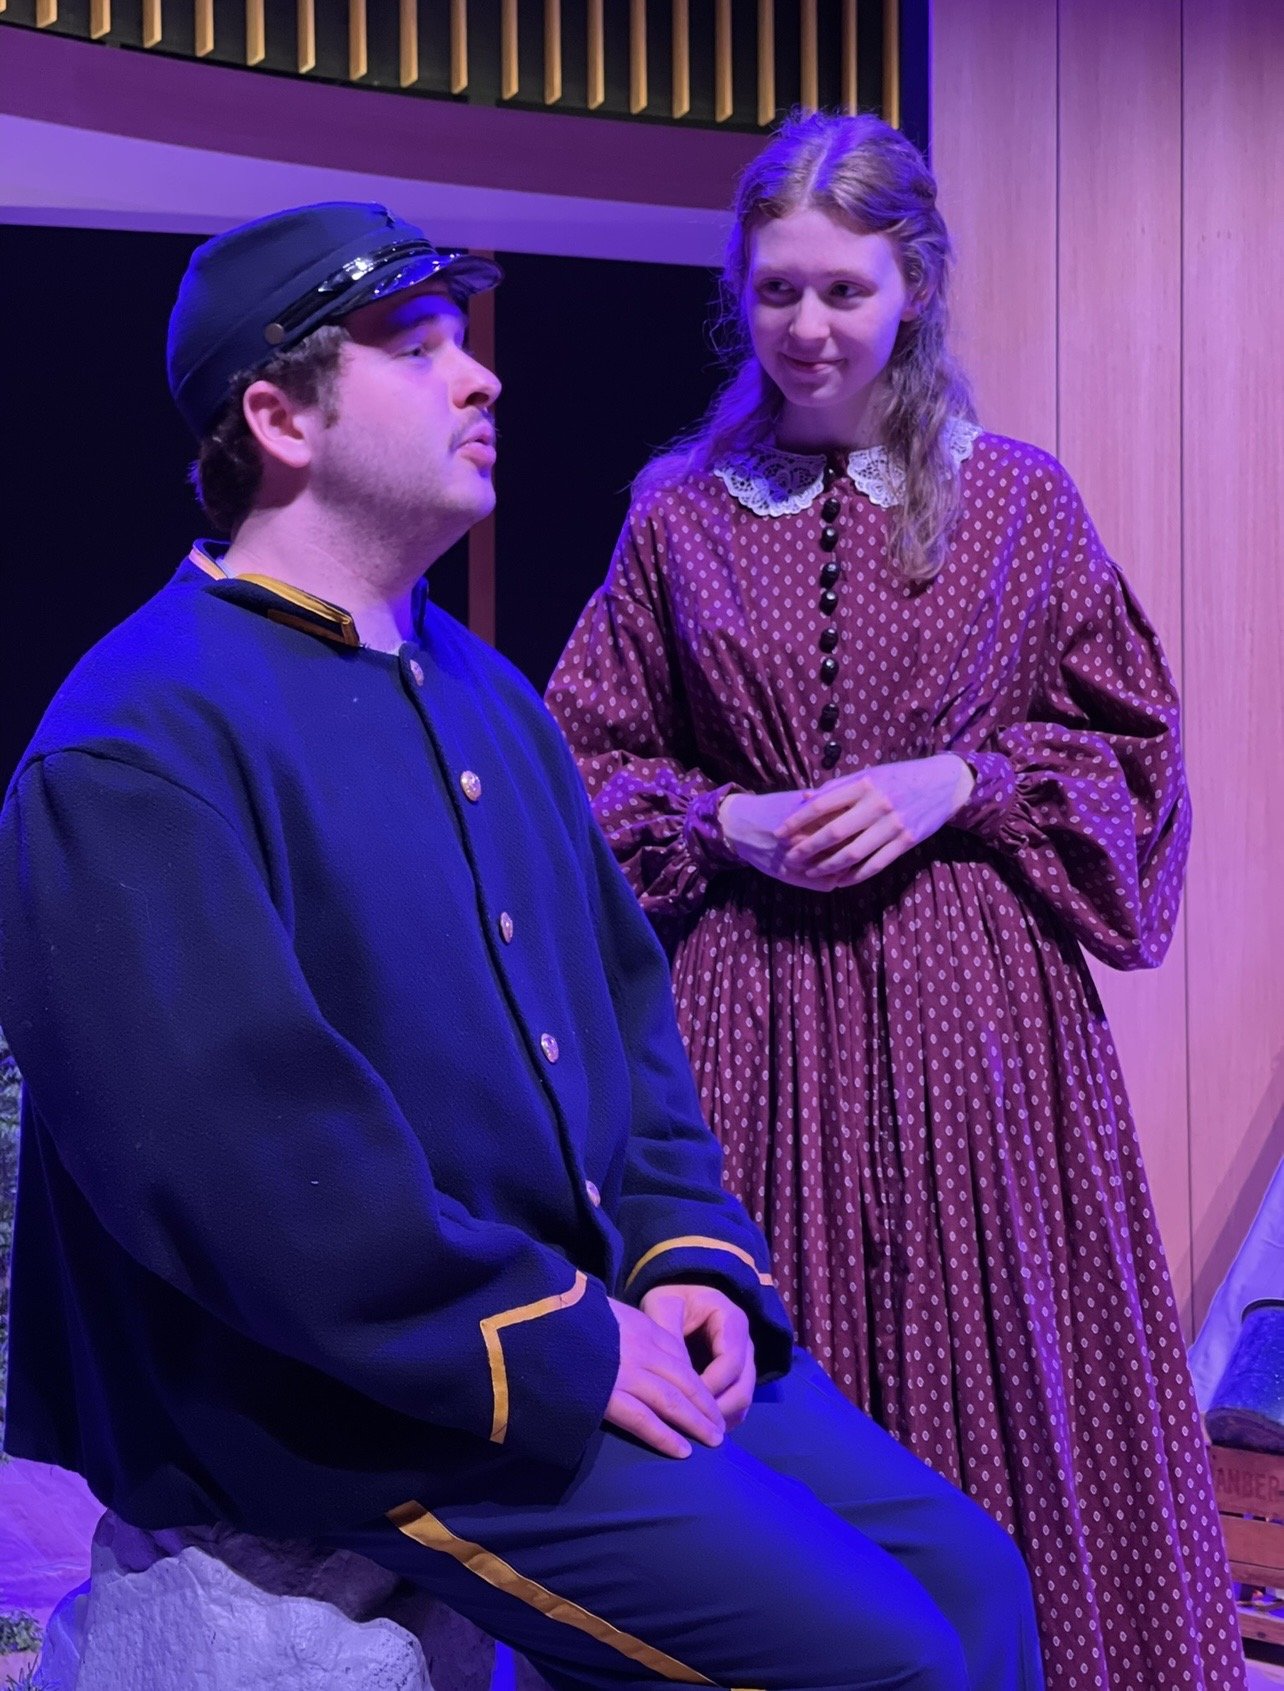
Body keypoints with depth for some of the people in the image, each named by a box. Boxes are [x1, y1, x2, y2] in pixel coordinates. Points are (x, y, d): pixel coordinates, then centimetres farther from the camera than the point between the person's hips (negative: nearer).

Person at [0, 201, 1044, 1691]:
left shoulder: (483, 693, 15)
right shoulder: (139, 750, -14)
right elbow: (229, 1146, -22)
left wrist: (689, 1251, 2)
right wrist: (558, 1349, -19)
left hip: (610, 1310, 9)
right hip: (367, 1402, -8)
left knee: (967, 1570, 2)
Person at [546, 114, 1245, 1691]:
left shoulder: (1020, 501, 3)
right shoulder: (678, 511, 5)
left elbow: (1128, 745, 7)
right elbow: (587, 761, 10)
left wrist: (956, 785, -9)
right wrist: (731, 824, -7)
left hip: (971, 1001, 0)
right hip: (746, 1001, 1)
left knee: (991, 1378, 6)